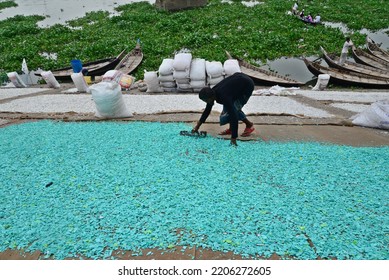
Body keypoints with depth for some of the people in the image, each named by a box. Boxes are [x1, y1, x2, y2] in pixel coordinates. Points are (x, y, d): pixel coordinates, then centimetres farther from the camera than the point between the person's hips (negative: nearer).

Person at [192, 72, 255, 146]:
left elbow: (234, 117, -41)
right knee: (226, 109, 1)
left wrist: (233, 139, -41)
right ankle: (231, 129, 13)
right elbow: (207, 110, 2)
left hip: (247, 85, -8)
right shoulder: (213, 92, -12)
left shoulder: (223, 96, -37)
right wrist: (197, 126, 4)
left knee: (234, 109, -14)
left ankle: (249, 125, 6)